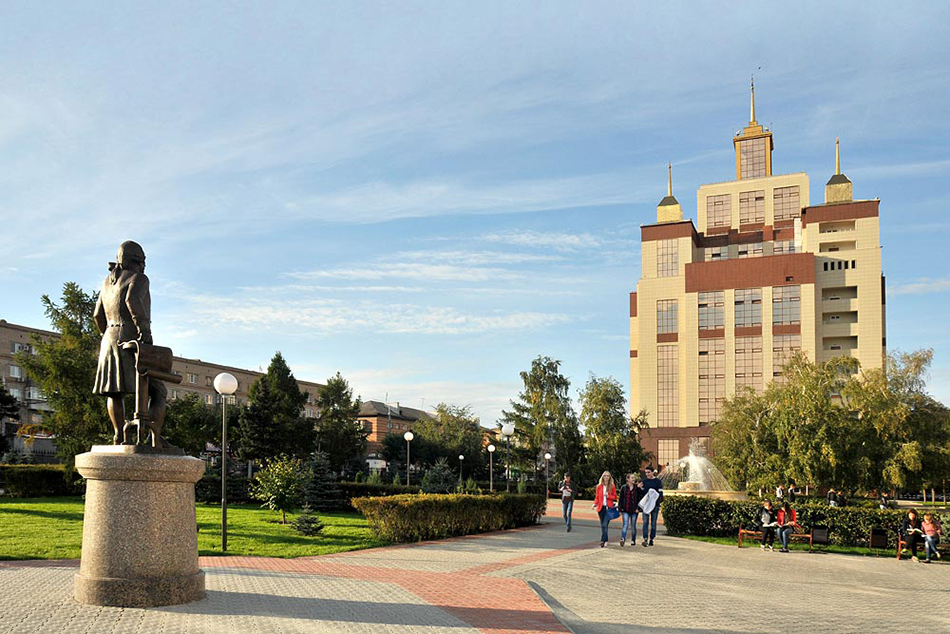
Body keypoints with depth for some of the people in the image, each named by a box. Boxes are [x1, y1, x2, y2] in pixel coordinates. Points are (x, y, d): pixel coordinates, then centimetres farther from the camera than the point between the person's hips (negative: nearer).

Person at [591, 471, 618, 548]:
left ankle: (603, 541, -14)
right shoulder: (599, 486, 8)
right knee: (602, 525, 7)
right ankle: (605, 540, 21)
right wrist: (594, 504, -7)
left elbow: (615, 497, 6)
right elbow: (597, 497, 10)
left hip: (609, 507, -3)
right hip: (601, 507, 3)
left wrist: (608, 496, -12)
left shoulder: (612, 486, 3)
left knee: (605, 525, -14)